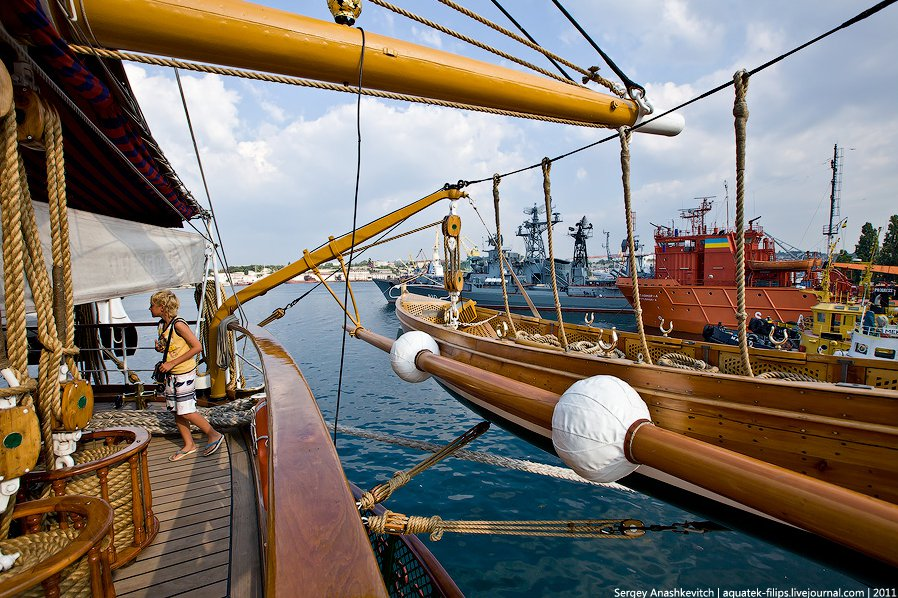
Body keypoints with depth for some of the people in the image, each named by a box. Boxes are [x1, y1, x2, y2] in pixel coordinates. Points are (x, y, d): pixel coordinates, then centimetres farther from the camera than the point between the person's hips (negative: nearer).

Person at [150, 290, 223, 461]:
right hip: (171, 374, 9)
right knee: (176, 411, 13)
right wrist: (160, 348, -1)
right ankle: (189, 445, 26)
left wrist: (173, 363, -21)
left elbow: (197, 347, -22)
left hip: (184, 373, -9)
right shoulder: (162, 325, 7)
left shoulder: (178, 324, -19)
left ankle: (214, 435, 10)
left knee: (186, 412, -5)